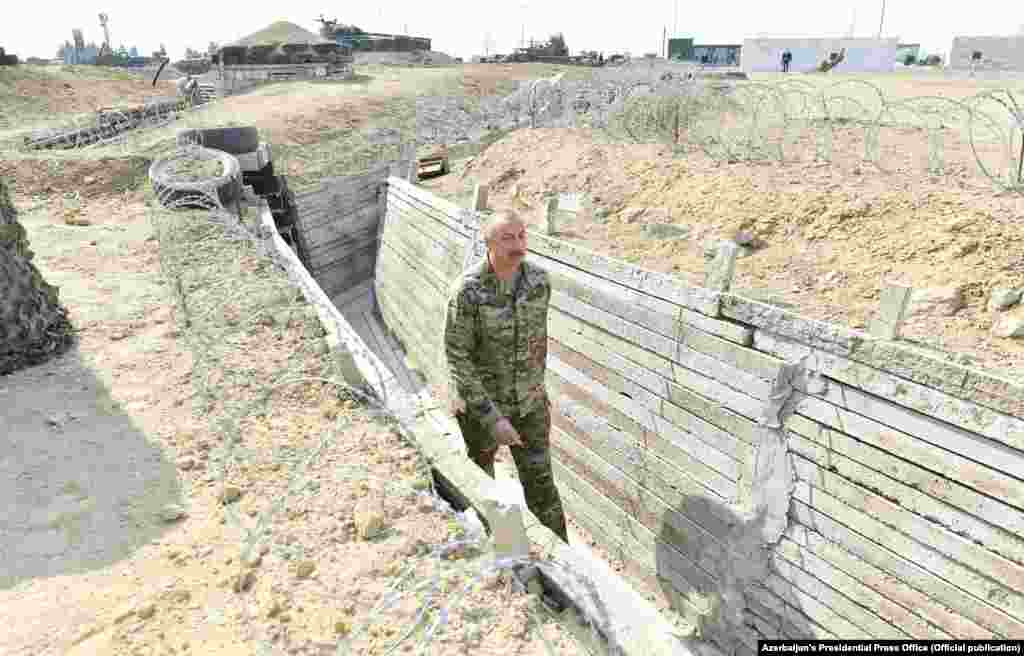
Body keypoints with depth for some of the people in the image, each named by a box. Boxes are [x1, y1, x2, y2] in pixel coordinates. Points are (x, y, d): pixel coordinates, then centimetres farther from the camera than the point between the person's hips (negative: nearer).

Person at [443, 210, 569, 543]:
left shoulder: (538, 280, -10)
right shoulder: (467, 290, -25)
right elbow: (457, 359, -22)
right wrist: (493, 419, -25)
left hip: (527, 402, 3)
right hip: (479, 403, -3)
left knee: (541, 483, 9)